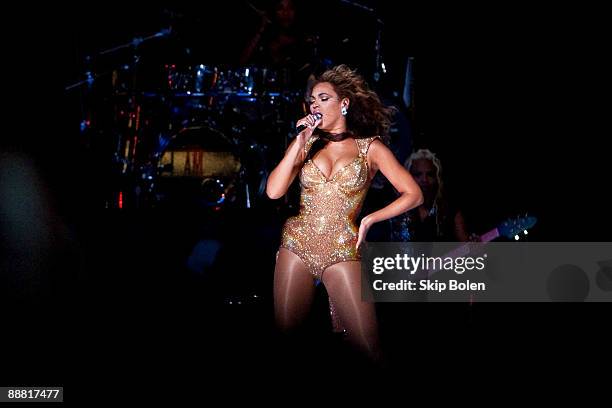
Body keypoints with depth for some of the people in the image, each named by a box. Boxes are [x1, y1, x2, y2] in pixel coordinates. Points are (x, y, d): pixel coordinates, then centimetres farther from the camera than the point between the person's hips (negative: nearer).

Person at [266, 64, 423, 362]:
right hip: (297, 246, 3)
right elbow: (273, 191, -5)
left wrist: (368, 220, -2)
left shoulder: (370, 147, 2)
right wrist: (301, 142, -8)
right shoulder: (305, 142, 8)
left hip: (342, 252, -2)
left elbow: (413, 195, 0)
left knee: (366, 349, -9)